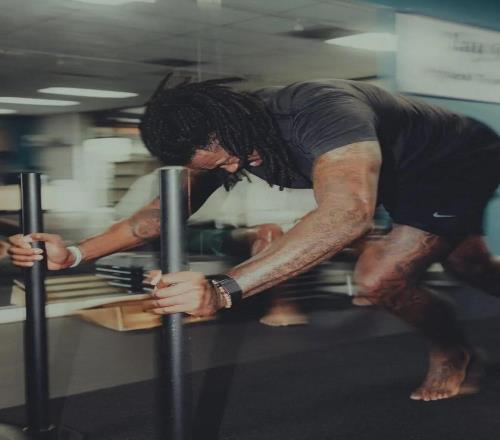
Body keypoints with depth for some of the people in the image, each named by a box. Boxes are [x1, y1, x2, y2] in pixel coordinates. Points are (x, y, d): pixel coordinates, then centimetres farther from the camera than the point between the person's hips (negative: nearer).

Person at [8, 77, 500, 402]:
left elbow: (347, 211, -59)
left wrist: (224, 289, -67)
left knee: (379, 278, -24)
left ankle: (452, 354, 9)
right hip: (407, 181, 8)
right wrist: (74, 253, -28)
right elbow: (166, 209, -13)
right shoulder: (218, 136, -17)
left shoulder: (321, 111, -43)